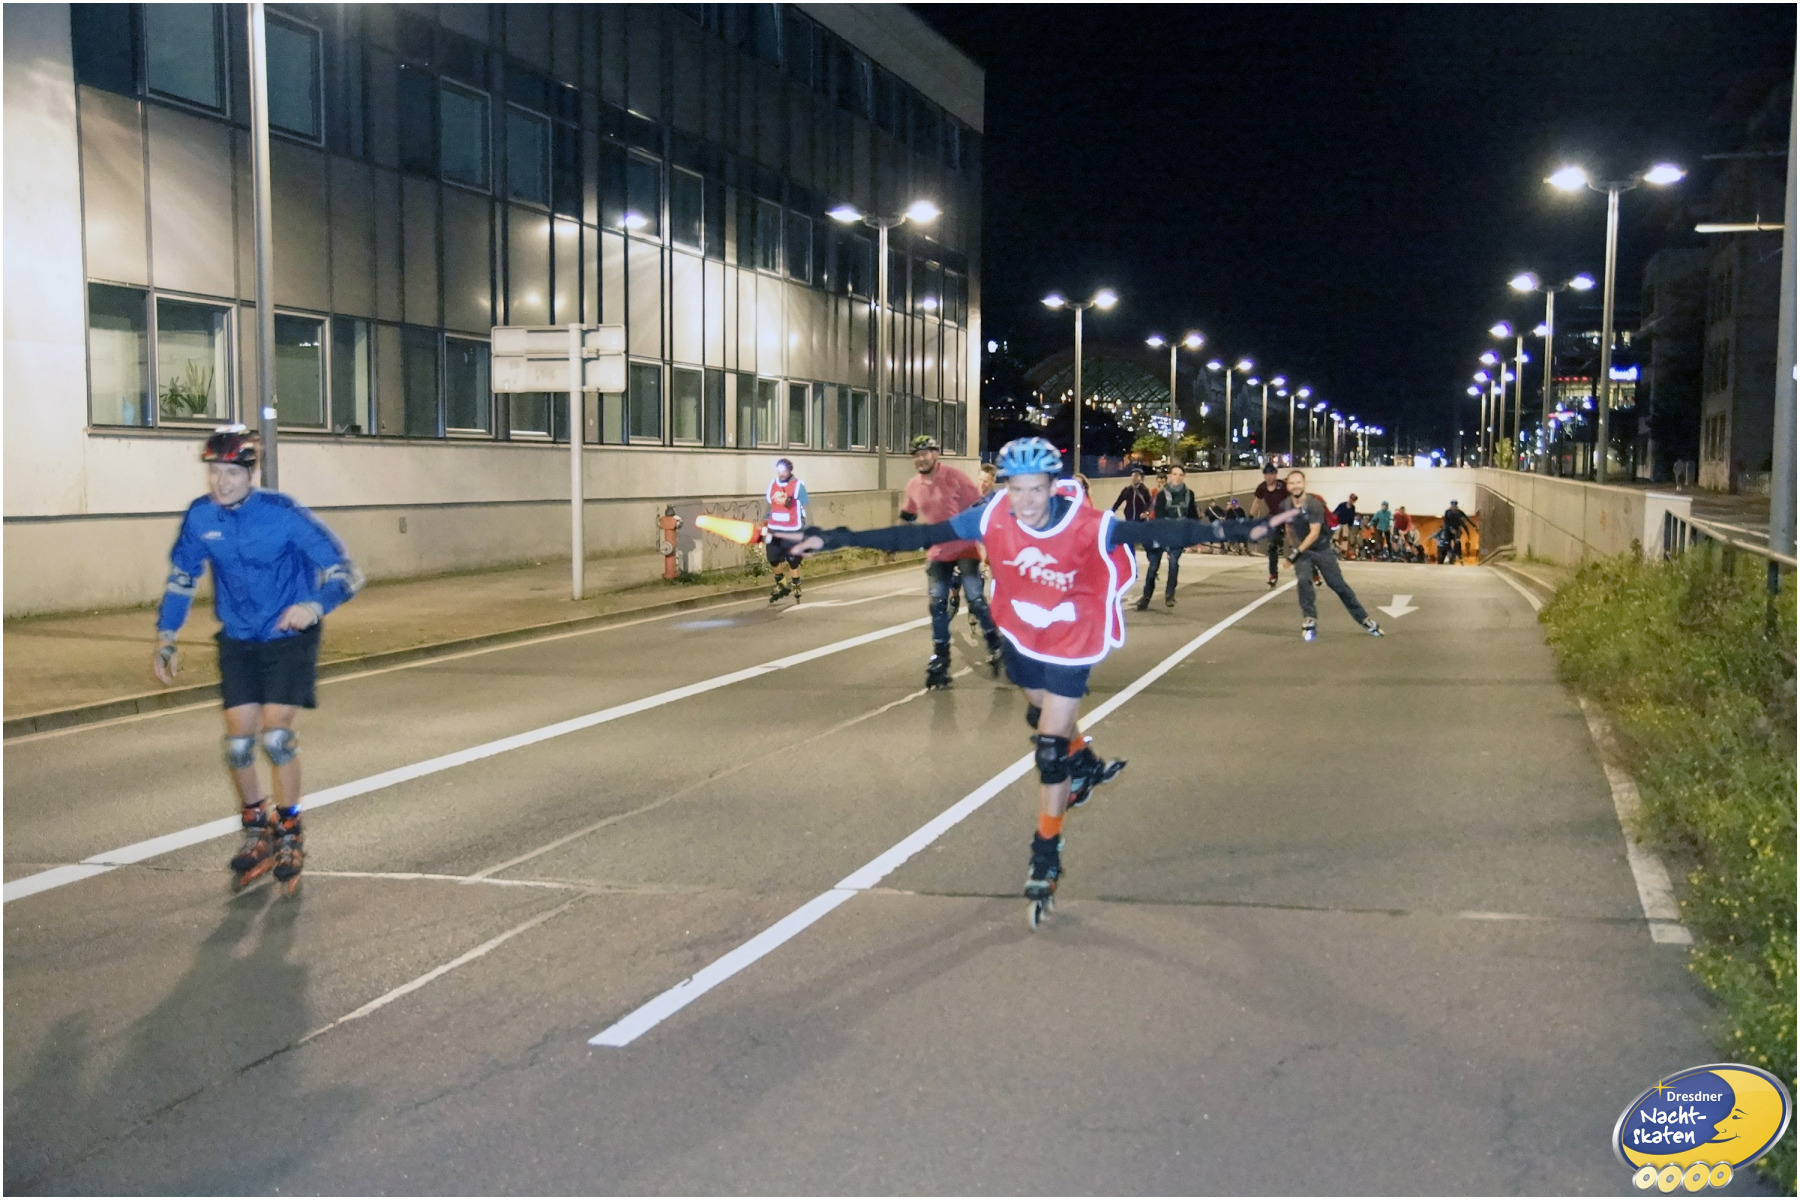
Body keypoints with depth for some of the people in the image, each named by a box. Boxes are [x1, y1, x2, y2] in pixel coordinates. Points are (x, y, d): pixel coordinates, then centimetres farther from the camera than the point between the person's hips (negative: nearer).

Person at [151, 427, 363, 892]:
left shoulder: (282, 513, -19)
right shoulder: (199, 517, -7)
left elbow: (343, 572, -17)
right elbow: (181, 578, 10)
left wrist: (314, 607, -35)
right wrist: (166, 639, 6)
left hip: (289, 639, -4)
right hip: (238, 643, 4)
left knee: (275, 735, -14)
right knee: (238, 742, -1)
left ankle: (289, 833, 7)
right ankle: (255, 828, 23)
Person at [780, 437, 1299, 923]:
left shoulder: (1087, 525, -30)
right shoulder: (992, 517, -24)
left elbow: (1155, 532, -32)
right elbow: (919, 536, -22)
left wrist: (1236, 531, -41)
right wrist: (838, 539, -25)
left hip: (1072, 642, -4)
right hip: (1021, 636, 4)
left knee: (1051, 746, -4)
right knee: (1044, 719, 26)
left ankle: (1046, 856, 13)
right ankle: (1087, 766, 58)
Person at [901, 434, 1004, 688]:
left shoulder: (954, 476, -13)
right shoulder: (913, 485, 2)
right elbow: (907, 516, 18)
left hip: (965, 548, -4)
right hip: (937, 552, 4)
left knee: (975, 599, -11)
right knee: (937, 605, 0)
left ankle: (995, 646, 10)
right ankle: (940, 659, 9)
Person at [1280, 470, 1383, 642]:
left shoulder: (1314, 504, -22)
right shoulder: (1286, 506, -7)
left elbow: (1314, 533, -29)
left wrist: (1297, 552, -35)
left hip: (1322, 550, -3)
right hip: (1302, 551, 3)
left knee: (1339, 585, 1)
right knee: (1303, 581, -23)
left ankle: (1364, 620, 14)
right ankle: (1310, 622, -12)